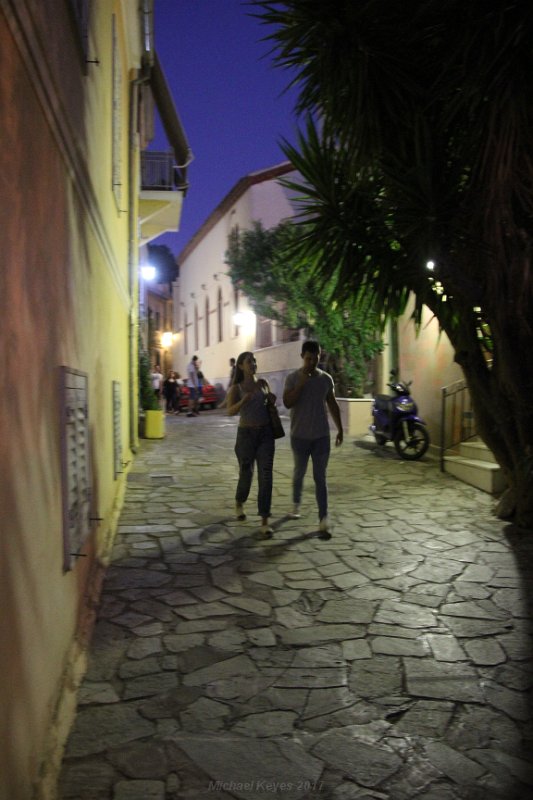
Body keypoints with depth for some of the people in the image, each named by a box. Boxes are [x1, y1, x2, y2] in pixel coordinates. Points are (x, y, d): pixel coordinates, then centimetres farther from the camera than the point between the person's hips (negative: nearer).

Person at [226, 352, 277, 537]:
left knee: (265, 476, -10)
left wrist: (272, 399, -4)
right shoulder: (235, 388, -5)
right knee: (246, 475, 11)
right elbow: (230, 412, -19)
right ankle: (239, 504, 44)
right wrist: (245, 399, -38)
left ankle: (264, 523, -8)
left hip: (266, 433, 2)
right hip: (246, 434, -2)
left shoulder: (263, 382, 7)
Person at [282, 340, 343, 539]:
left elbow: (332, 405, 11)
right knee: (299, 472, 15)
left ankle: (323, 520, -4)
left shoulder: (326, 378, 3)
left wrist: (340, 429, 10)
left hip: (322, 436, 1)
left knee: (320, 478, -2)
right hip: (300, 436, -1)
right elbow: (287, 403, -16)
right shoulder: (292, 378, -5)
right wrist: (302, 383, -22)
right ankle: (296, 504, 40)